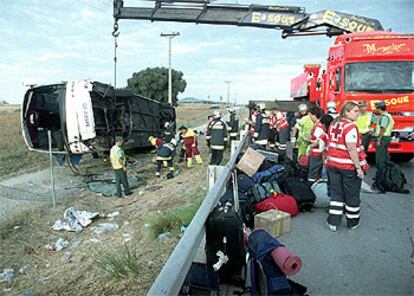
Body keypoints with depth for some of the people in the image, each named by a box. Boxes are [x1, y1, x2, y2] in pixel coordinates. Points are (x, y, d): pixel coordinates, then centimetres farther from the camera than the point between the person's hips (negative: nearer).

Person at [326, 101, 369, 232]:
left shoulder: (333, 125, 7)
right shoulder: (350, 127, -17)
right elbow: (352, 149, -22)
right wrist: (359, 167, -18)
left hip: (333, 164, 7)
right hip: (349, 166, -6)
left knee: (336, 193, 13)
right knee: (351, 195, 10)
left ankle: (333, 222, 13)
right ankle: (352, 222, 24)